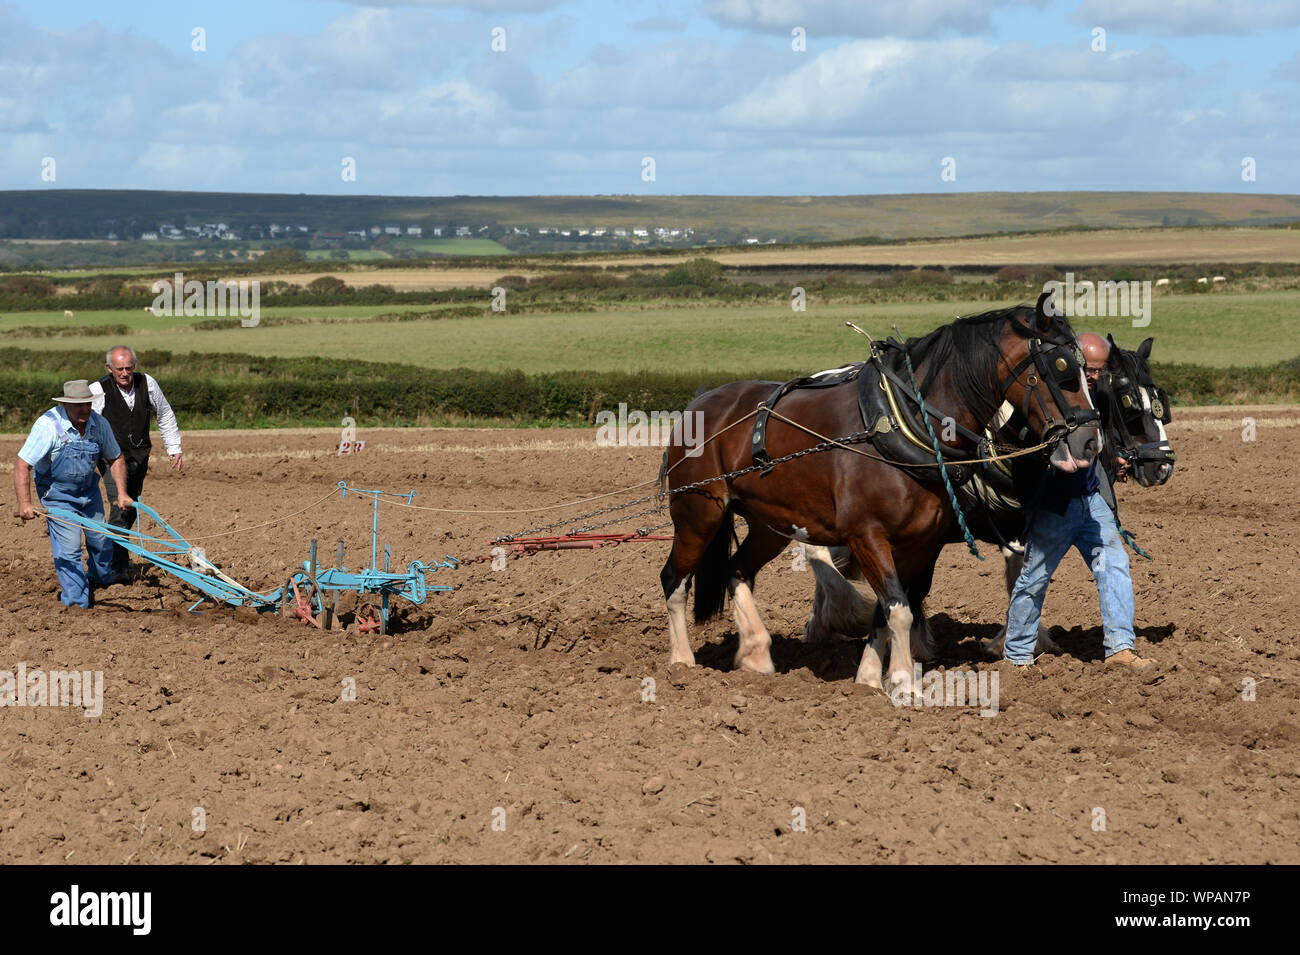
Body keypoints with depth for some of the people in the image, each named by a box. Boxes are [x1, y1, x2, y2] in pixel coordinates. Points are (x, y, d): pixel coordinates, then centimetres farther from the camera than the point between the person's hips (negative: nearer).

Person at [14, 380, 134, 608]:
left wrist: (121, 492, -4)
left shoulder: (99, 424, -12)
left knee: (100, 540, 16)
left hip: (88, 489, 5)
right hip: (57, 493, -5)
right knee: (69, 548, -11)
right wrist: (24, 504, -37)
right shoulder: (48, 424, -29)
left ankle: (101, 579, 45)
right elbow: (22, 464, -31)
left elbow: (115, 458, 5)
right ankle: (76, 602, -2)